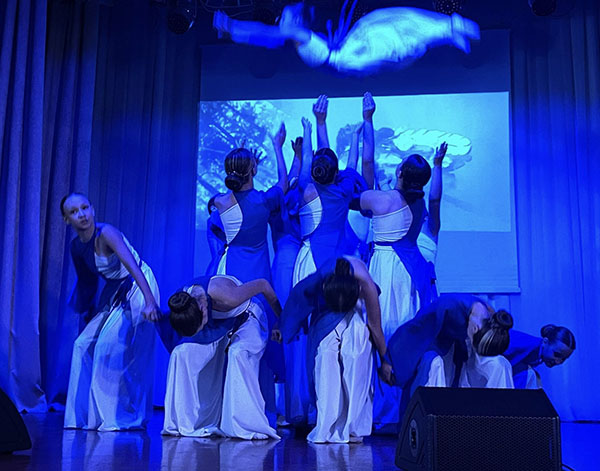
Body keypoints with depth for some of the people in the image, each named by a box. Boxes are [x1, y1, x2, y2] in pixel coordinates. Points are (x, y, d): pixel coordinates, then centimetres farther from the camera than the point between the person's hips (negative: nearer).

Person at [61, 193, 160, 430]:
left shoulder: (106, 234, -25)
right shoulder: (76, 246, -1)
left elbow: (133, 266, -38)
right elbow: (86, 280, 14)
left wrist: (150, 301, -50)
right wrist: (89, 309, 18)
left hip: (137, 287, -8)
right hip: (114, 291, 8)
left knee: (110, 345, -17)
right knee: (84, 344, 5)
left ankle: (117, 418, -6)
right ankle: (84, 415, 17)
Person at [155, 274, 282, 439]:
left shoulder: (225, 296, -40)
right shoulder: (183, 303, -26)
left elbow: (263, 284, -24)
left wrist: (281, 320, -11)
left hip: (247, 321, -5)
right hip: (219, 325, 5)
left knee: (237, 354, -34)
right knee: (181, 353, -16)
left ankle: (245, 425, -27)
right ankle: (183, 424, -5)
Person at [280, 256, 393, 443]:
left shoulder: (365, 285, -39)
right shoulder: (316, 283, -38)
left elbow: (375, 327, -23)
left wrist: (385, 361, -11)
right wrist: (279, 326, 4)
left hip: (356, 308, -1)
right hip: (325, 312, 1)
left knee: (356, 359, -20)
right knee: (325, 355, -19)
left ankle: (353, 427, -11)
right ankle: (327, 427, -12)